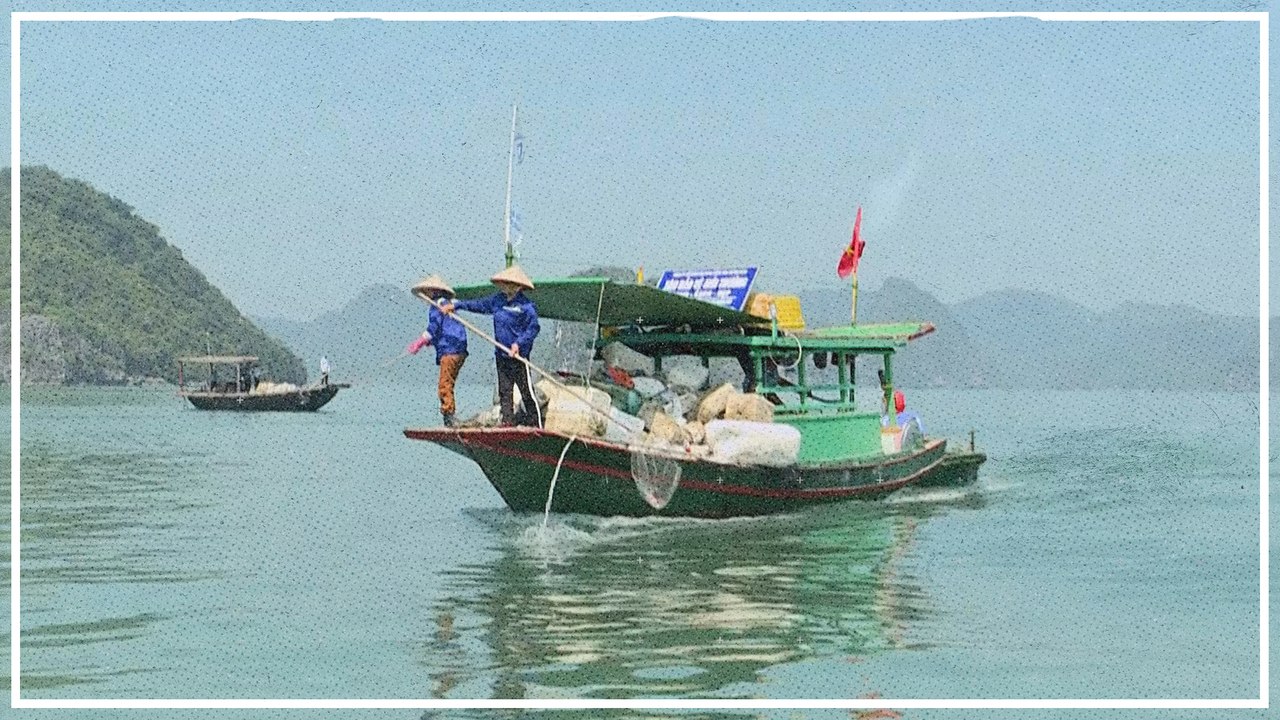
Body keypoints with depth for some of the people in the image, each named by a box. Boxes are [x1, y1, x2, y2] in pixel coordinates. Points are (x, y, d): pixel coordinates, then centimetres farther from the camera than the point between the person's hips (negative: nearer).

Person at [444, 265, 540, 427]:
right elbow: (479, 304, 22)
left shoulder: (526, 305, -11)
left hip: (519, 354, -7)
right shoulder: (498, 300, 10)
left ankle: (536, 424, 1)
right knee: (504, 390, 8)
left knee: (527, 391, -4)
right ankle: (507, 421, 12)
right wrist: (456, 305, 23)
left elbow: (533, 328, -12)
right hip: (501, 354, 7)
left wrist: (519, 343, -21)